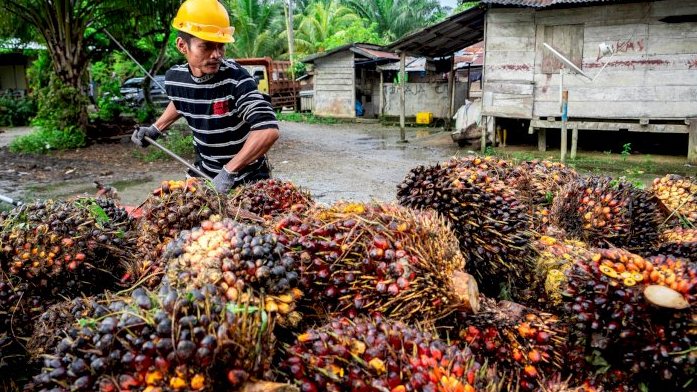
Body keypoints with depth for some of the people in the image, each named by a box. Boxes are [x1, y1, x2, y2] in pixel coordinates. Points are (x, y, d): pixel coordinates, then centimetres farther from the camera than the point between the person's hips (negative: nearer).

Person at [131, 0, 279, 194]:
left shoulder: (236, 79, -26)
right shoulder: (174, 78, -9)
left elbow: (269, 131, -37)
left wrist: (229, 171, -35)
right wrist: (155, 129, 8)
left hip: (247, 178, -4)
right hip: (204, 172, 5)